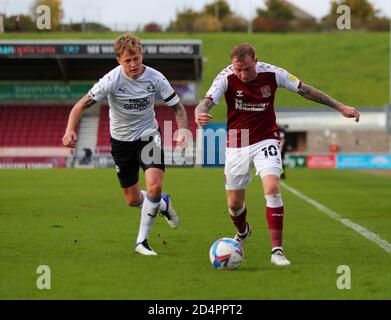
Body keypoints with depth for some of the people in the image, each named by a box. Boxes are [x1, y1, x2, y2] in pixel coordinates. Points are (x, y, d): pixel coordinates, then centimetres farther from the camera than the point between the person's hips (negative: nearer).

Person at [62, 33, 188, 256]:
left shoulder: (155, 78, -15)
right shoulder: (112, 80, -22)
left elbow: (177, 107, -5)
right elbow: (83, 105, -22)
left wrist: (183, 131, -24)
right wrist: (70, 130, -39)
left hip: (148, 136, 0)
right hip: (122, 140, 0)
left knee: (154, 186, -22)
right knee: (133, 200, 8)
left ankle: (142, 241, -6)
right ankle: (164, 204, 43)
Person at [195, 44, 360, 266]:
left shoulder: (272, 74, -14)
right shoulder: (226, 78, -16)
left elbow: (305, 90, -1)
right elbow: (206, 103, -26)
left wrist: (340, 107, 2)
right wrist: (200, 114, -52)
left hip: (265, 141, -1)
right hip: (237, 145, 1)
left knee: (272, 189, -24)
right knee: (234, 204, 8)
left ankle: (277, 250, -21)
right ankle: (243, 232, 44)